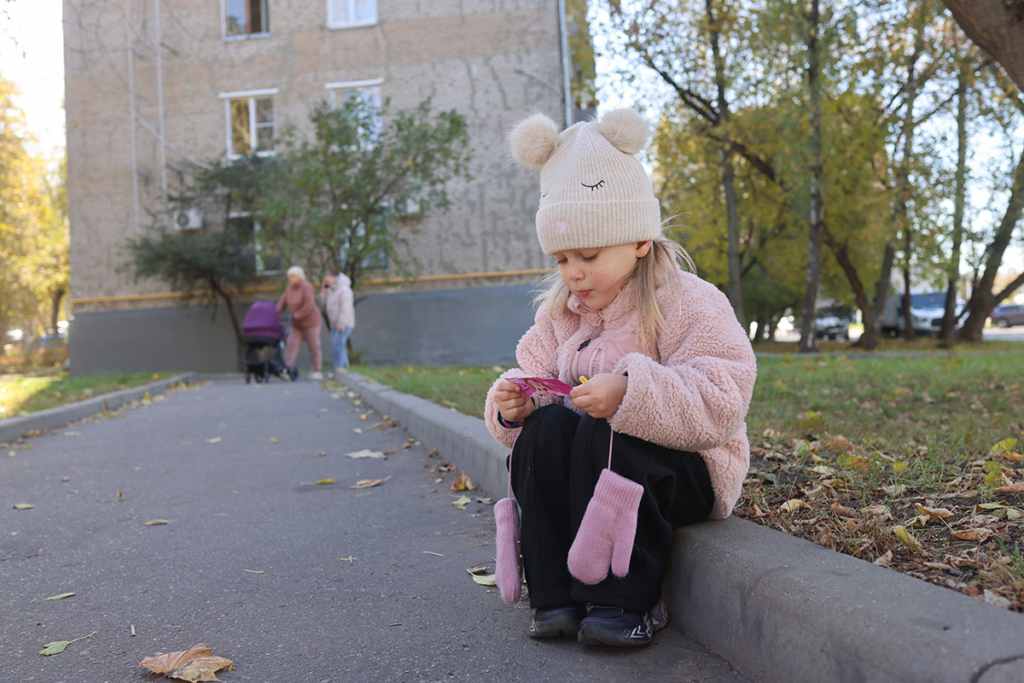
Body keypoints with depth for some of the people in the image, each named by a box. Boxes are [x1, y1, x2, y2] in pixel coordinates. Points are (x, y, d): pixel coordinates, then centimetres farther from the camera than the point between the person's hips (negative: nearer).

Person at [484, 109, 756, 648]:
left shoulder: (690, 305, -13)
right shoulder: (558, 313, 8)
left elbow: (720, 406, -23)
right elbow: (534, 373, 9)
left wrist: (630, 392, -37)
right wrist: (513, 405, -16)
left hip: (684, 476, -5)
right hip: (586, 475, 6)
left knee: (603, 434, -34)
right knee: (545, 426, -24)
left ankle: (626, 601, -22)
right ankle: (554, 596, -18)